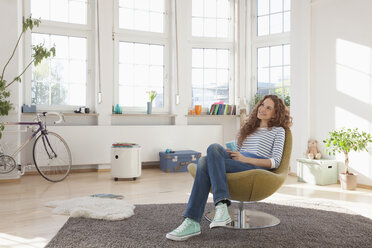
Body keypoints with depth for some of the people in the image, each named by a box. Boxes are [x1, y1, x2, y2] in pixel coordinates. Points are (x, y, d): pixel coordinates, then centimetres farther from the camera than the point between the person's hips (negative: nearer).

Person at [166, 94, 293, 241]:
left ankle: (221, 207, -39)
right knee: (204, 161, -29)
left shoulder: (278, 131, 16)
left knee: (214, 148, -29)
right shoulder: (249, 128, 33)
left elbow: (275, 162, 2)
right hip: (237, 166, 5)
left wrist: (245, 159, -10)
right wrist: (230, 154, 2)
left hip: (257, 168, -5)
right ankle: (192, 222, -36)